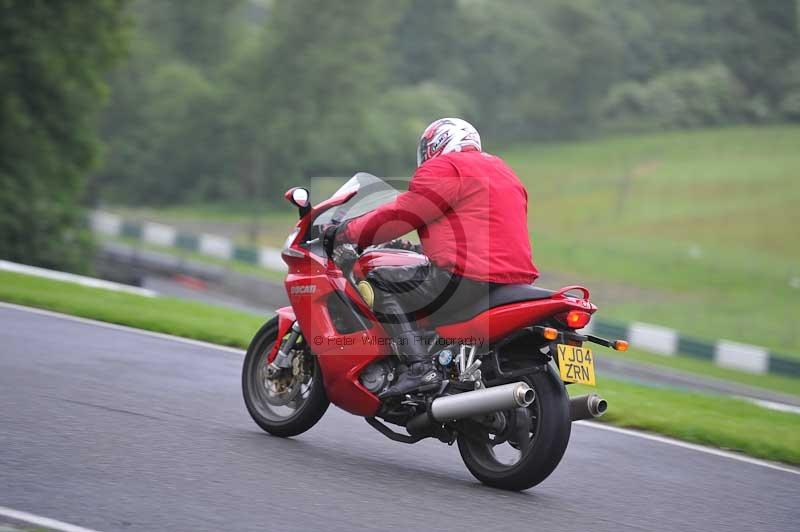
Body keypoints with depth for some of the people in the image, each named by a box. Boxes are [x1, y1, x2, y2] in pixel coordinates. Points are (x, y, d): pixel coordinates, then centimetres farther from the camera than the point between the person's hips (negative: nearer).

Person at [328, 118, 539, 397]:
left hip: (468, 278, -10)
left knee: (379, 282, -4)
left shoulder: (444, 169, -3)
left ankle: (420, 367, -19)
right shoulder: (502, 170, 25)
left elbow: (399, 216, -4)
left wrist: (345, 233, 7)